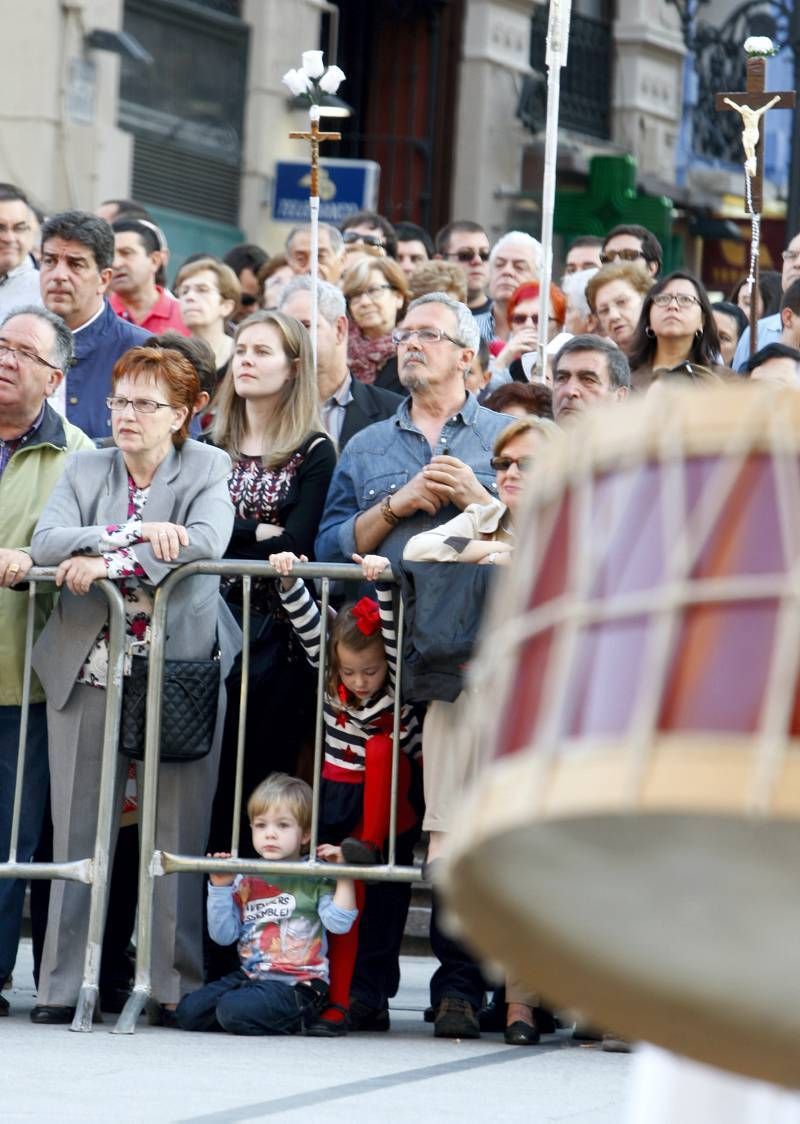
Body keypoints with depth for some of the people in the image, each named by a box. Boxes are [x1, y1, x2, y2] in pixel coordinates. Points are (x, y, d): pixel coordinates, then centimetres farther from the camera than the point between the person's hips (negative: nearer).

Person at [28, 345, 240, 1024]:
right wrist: (134, 534, -17)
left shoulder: (208, 469, 4)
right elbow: (46, 541, -4)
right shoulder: (85, 471, 12)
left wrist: (108, 563, -19)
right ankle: (62, 986, 1)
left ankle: (178, 987, 1)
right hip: (90, 669, 2)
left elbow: (206, 542, -15)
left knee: (178, 831, -3)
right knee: (79, 830, -1)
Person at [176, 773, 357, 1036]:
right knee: (187, 1012, -7)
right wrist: (219, 887, -6)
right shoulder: (244, 880, 9)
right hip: (250, 974, 6)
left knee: (235, 1011, -29)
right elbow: (223, 935, 4)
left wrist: (343, 876, -14)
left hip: (297, 982, -6)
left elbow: (339, 923, -14)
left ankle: (292, 1022, -1)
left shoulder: (314, 878, -1)